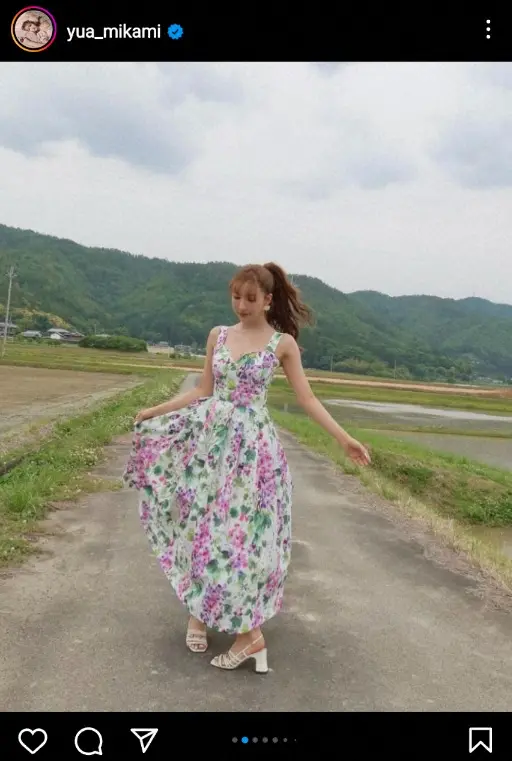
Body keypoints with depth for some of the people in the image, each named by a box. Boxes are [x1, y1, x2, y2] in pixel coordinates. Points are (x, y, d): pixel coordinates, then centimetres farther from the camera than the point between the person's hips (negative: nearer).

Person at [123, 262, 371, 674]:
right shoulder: (218, 335, 7)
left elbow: (307, 399, -3)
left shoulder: (283, 343, -3)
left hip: (252, 445, -4)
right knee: (201, 525, 7)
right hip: (211, 439, 4)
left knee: (239, 530, -5)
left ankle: (248, 632, 7)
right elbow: (203, 391, 12)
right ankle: (201, 609, 26)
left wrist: (344, 438, -12)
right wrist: (155, 411, 11)